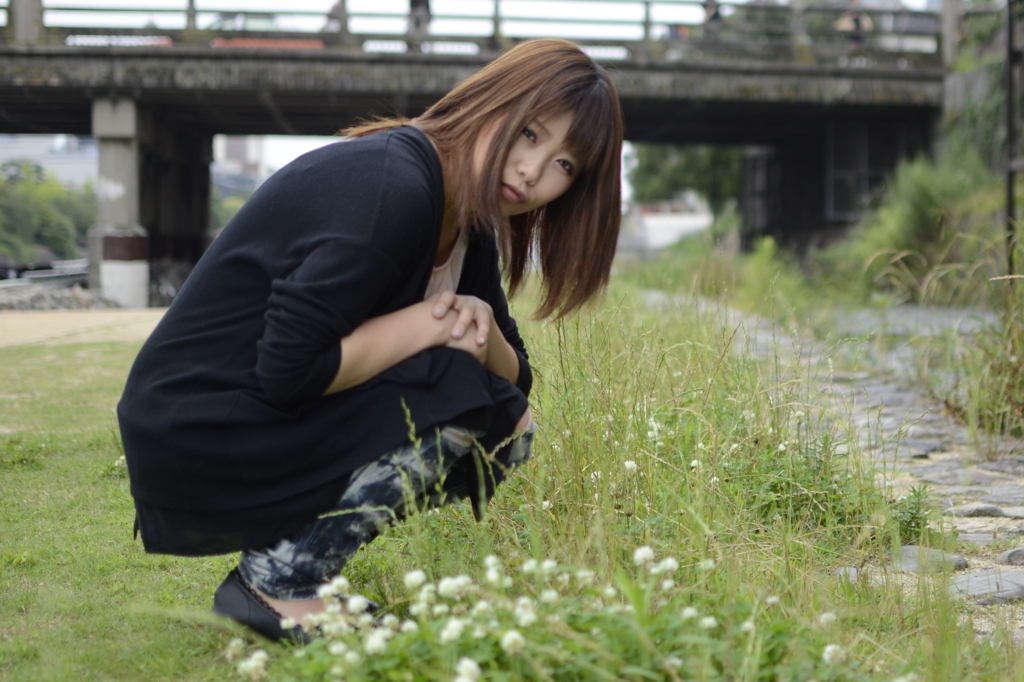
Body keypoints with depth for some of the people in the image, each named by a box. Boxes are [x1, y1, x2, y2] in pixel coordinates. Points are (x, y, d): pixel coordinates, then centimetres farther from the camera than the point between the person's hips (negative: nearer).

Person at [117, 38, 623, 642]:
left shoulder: (474, 228, 7)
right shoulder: (391, 185, -23)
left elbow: (514, 380, 12)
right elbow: (288, 369, -29)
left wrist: (482, 328, -10)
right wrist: (429, 323, -19)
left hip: (282, 428, 9)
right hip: (195, 441, -9)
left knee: (507, 428, 4)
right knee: (457, 397, -21)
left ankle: (290, 553, 6)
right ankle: (277, 581, -11)